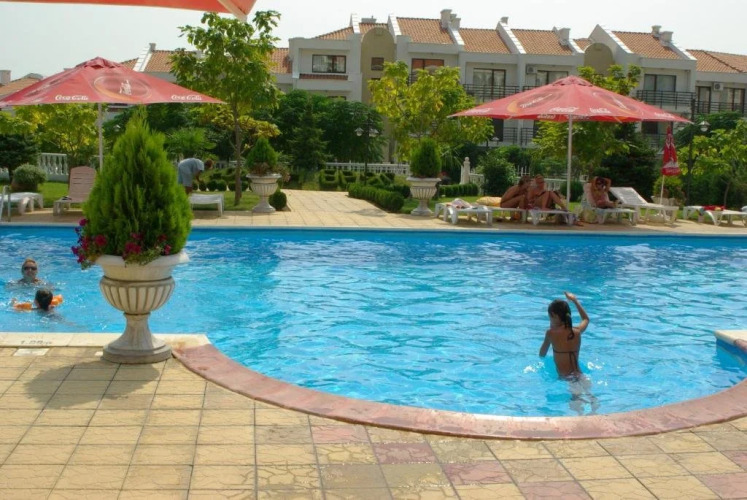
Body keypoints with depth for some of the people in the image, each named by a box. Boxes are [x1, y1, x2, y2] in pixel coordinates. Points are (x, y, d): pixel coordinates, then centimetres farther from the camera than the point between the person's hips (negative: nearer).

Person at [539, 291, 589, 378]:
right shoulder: (577, 331, 9)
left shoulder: (551, 333, -4)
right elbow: (586, 319, 34)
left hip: (564, 378, -6)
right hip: (579, 376, 6)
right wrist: (574, 300, 43)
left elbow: (542, 355, 11)